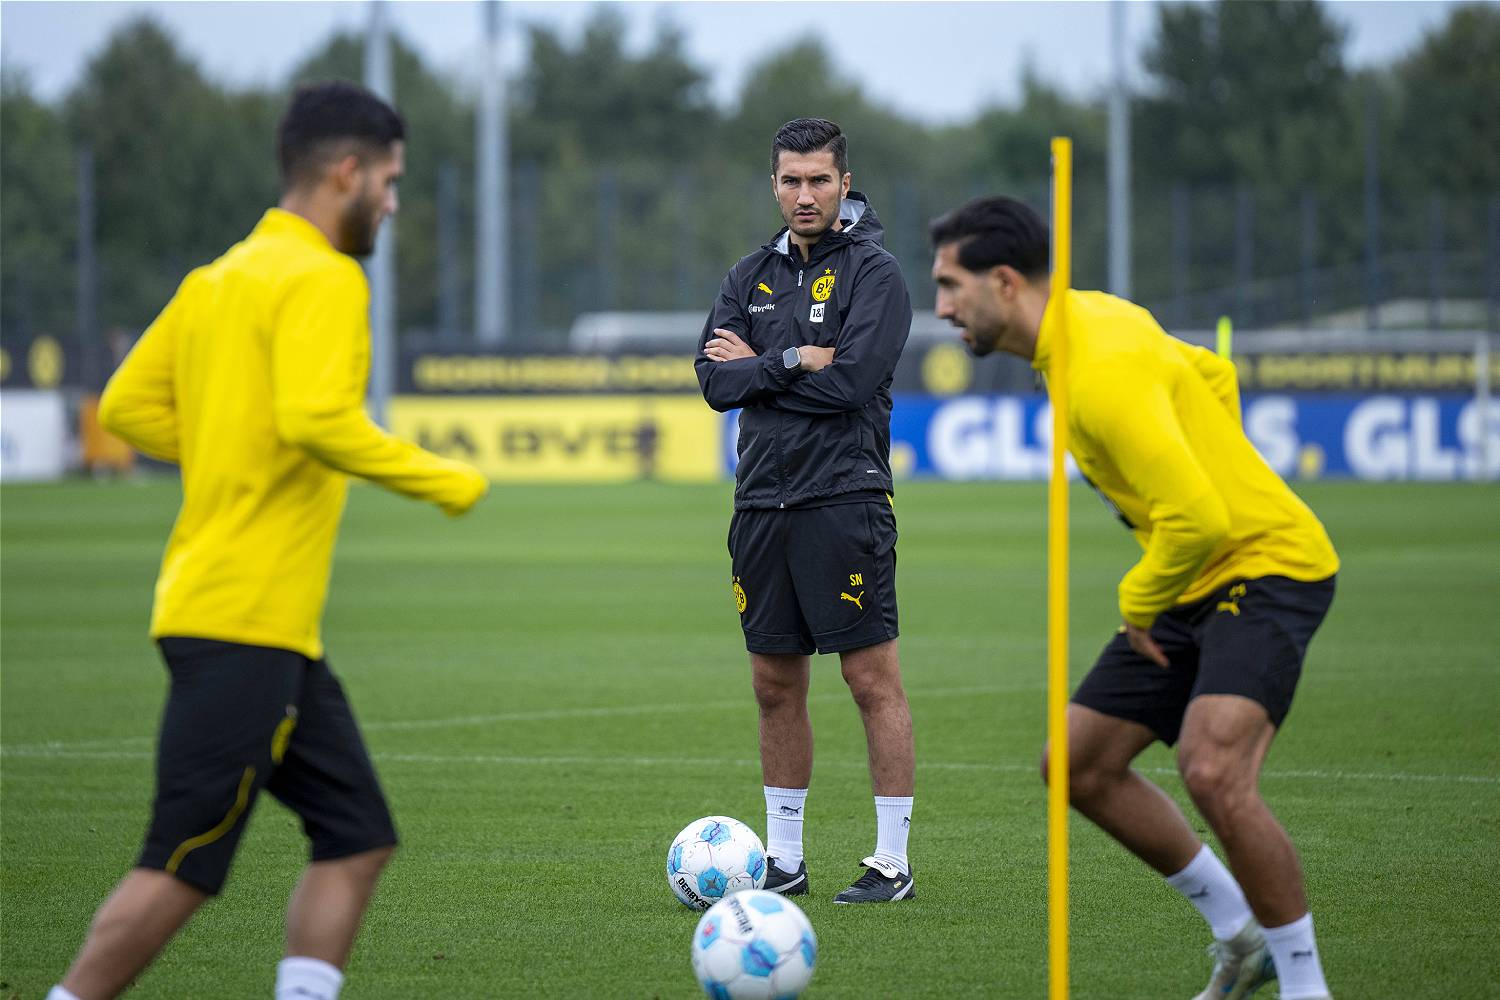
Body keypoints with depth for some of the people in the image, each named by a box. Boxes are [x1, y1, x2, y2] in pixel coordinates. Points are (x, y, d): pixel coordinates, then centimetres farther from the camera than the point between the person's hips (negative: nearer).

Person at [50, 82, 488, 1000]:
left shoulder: (217, 279, 16)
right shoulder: (321, 279, -11)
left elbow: (126, 406, 17)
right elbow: (318, 417, -26)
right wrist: (442, 482, -14)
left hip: (276, 628, 10)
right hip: (246, 620, -10)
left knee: (358, 842, 9)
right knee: (183, 867, -6)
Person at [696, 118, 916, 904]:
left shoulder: (873, 272, -4)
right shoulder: (751, 277, 14)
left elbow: (852, 379, -16)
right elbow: (714, 380, 3)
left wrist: (757, 365, -6)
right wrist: (794, 363, -10)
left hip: (844, 501, -6)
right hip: (761, 503, 6)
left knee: (873, 678, -6)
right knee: (775, 685, 10)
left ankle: (892, 861, -2)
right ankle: (784, 859, 18)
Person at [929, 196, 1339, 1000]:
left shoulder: (1101, 374, -26)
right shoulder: (1092, 314, 5)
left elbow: (1197, 517, -31)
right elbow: (1212, 375, 21)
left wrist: (1140, 603, -14)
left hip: (1266, 566, -11)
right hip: (1197, 584, 11)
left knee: (1212, 771, -29)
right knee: (1079, 766, 10)